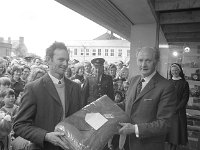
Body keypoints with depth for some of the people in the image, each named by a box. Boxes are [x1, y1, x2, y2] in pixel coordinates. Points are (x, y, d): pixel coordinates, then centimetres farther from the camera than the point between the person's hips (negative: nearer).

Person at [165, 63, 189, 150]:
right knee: (168, 132, 4)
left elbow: (184, 99, -4)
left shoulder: (184, 83, 0)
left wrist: (175, 110, -12)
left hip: (178, 112, -2)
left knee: (176, 132, 0)